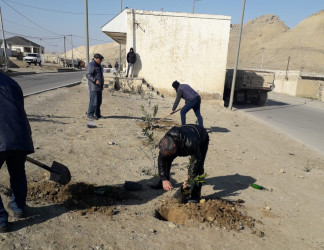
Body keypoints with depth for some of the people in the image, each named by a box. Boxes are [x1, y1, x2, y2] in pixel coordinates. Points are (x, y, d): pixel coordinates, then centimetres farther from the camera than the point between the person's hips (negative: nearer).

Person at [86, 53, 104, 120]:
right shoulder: (91, 65, -10)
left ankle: (97, 114, 19)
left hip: (99, 87, 9)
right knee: (93, 101, -9)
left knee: (99, 101, 11)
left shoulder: (98, 65, 20)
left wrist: (102, 84, 28)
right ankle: (90, 114, -1)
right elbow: (88, 75, -20)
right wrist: (95, 80, -31)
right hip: (94, 87, -9)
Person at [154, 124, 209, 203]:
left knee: (198, 166, -20)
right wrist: (164, 180, -25)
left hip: (201, 140, -4)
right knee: (167, 159, -3)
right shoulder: (165, 142, -32)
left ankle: (196, 194, -6)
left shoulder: (190, 143, -48)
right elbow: (161, 159, -21)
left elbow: (197, 159, -32)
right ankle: (162, 184, 16)